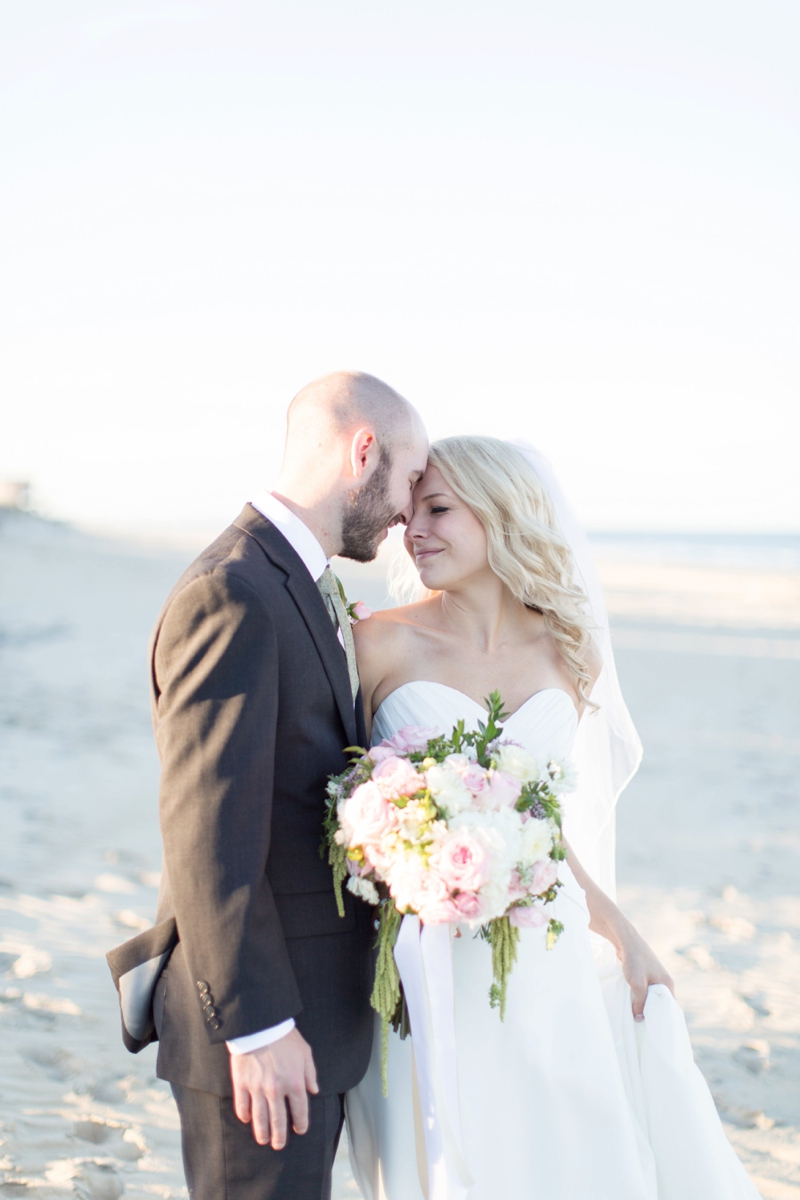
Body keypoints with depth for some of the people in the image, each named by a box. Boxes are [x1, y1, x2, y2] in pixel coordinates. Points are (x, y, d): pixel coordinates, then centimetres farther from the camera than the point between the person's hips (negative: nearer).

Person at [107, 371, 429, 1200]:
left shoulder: (301, 587, 12)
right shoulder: (232, 595, -20)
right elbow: (207, 835, -22)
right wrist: (258, 1028, -20)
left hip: (308, 1012, 10)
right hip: (264, 1025, -10)